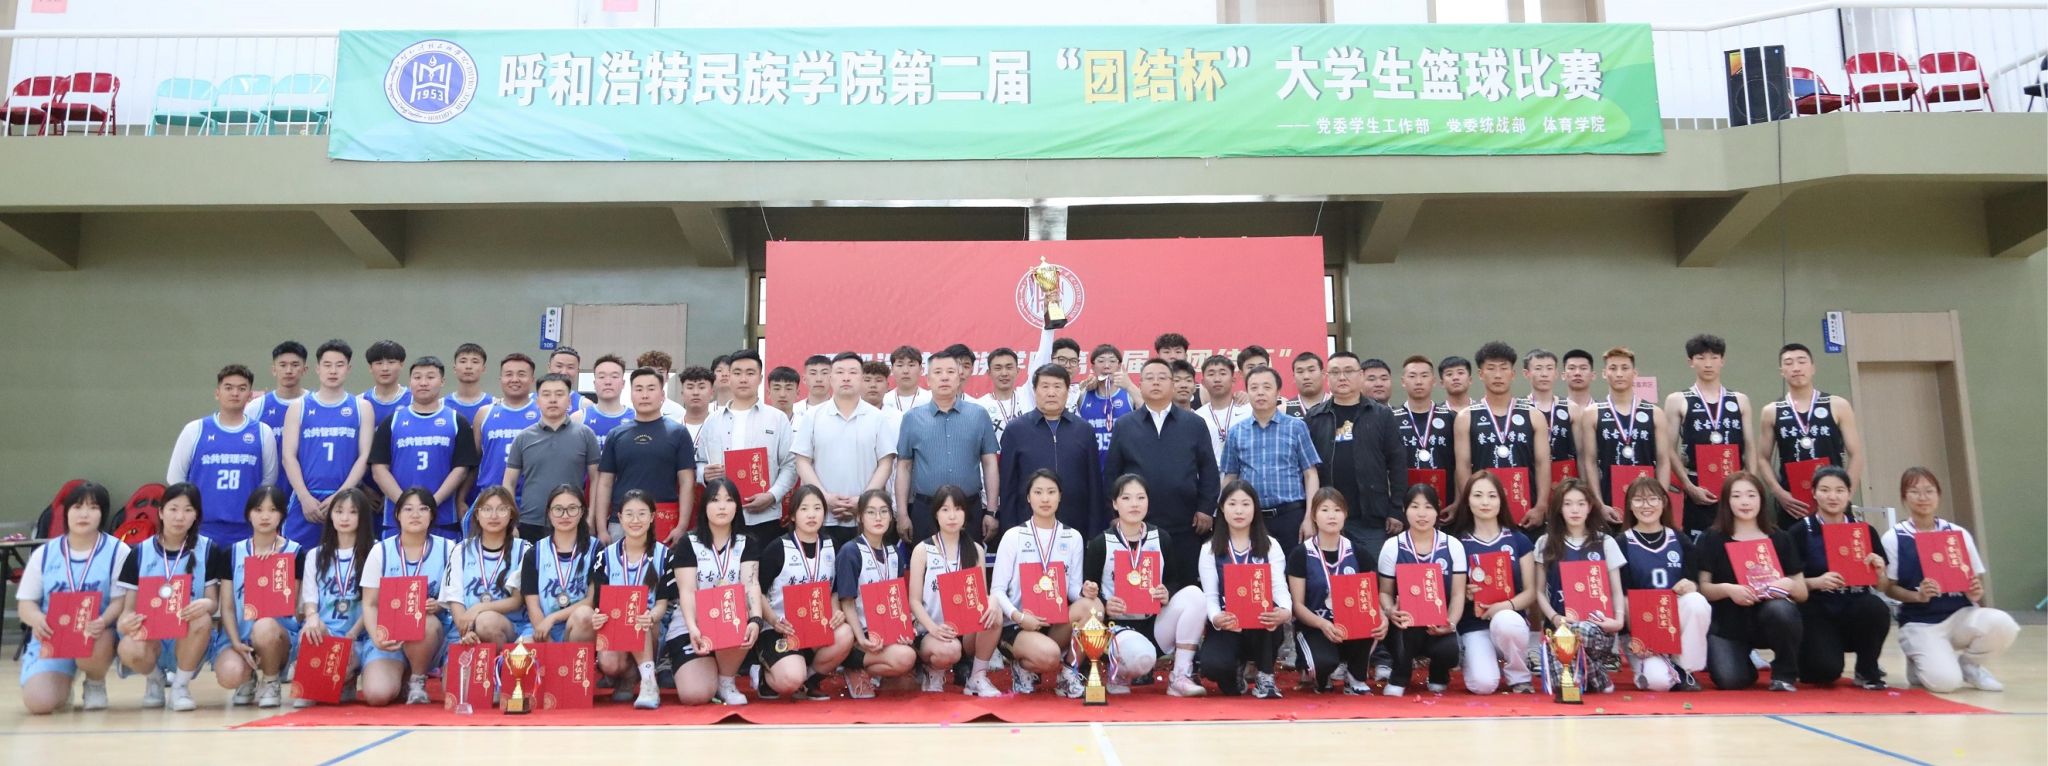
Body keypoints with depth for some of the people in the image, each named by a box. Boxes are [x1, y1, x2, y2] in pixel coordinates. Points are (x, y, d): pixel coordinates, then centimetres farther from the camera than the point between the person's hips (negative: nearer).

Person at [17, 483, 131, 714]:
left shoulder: (117, 551, -3)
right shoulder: (43, 554, 6)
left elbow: (121, 600, -7)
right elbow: (25, 602, 5)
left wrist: (103, 620, -30)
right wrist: (37, 619, -19)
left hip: (96, 635, -2)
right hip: (50, 639, 2)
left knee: (90, 647, -40)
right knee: (38, 703, -21)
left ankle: (96, 685, -2)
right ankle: (62, 684, 19)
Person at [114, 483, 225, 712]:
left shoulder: (208, 550, 0)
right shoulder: (140, 553, 2)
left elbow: (213, 602, -2)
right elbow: (128, 607, 1)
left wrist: (207, 604, -28)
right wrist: (125, 622, -24)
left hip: (188, 639, -1)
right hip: (149, 633, 1)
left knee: (202, 620, -36)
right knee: (128, 650, -34)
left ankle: (181, 685, -9)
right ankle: (155, 678, 5)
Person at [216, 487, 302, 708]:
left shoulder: (294, 552, 1)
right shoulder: (233, 553, 7)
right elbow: (227, 607, 4)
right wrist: (236, 643, -12)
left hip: (279, 633, -1)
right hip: (241, 637, 1)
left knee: (264, 627, -38)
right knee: (229, 675, -32)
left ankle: (271, 682, -7)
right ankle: (249, 679, 10)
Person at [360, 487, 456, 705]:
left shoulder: (447, 549, 1)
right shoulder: (380, 551, 2)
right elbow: (370, 604, 0)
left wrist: (439, 605, -18)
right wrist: (376, 637, -18)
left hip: (430, 635, 0)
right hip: (389, 637, 0)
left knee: (425, 621, -38)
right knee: (377, 695, -27)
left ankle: (417, 680, -9)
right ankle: (402, 675, 11)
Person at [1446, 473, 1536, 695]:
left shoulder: (1518, 540, 5)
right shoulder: (1457, 542, 2)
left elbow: (1531, 591, 3)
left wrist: (1506, 606, -17)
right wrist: (1463, 594, -17)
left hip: (1510, 620, 1)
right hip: (1473, 626, -1)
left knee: (1504, 621, -38)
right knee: (1483, 684, -28)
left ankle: (1521, 678, -8)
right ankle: (1468, 657, 10)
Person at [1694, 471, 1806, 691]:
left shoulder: (1780, 539, 6)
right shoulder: (1713, 539, 1)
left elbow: (1803, 592, 5)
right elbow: (1702, 588, -2)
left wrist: (1789, 584, -17)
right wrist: (1727, 589, -21)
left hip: (1770, 621, 1)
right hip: (1728, 623, -1)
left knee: (1781, 609, -35)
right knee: (1729, 680, -25)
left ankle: (1784, 674, -8)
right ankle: (1746, 664, 16)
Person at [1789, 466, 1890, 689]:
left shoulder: (1865, 530, 6)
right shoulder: (1800, 532, -2)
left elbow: (1881, 587, 10)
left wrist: (1879, 571, -11)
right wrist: (1816, 582, -21)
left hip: (1856, 611, 3)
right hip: (1817, 613, -3)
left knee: (1876, 608, -33)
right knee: (1826, 670, -28)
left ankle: (1867, 671, -6)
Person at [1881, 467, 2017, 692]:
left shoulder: (1959, 534, 6)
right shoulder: (1893, 538, -3)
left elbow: (1977, 580, 11)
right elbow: (1889, 588, -1)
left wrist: (1977, 592, -12)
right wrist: (1918, 596, -20)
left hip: (1960, 615, 4)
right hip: (1920, 623, -3)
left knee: (2002, 624, -30)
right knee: (1945, 680, -27)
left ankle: (1968, 664, 2)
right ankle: (1920, 666, 12)